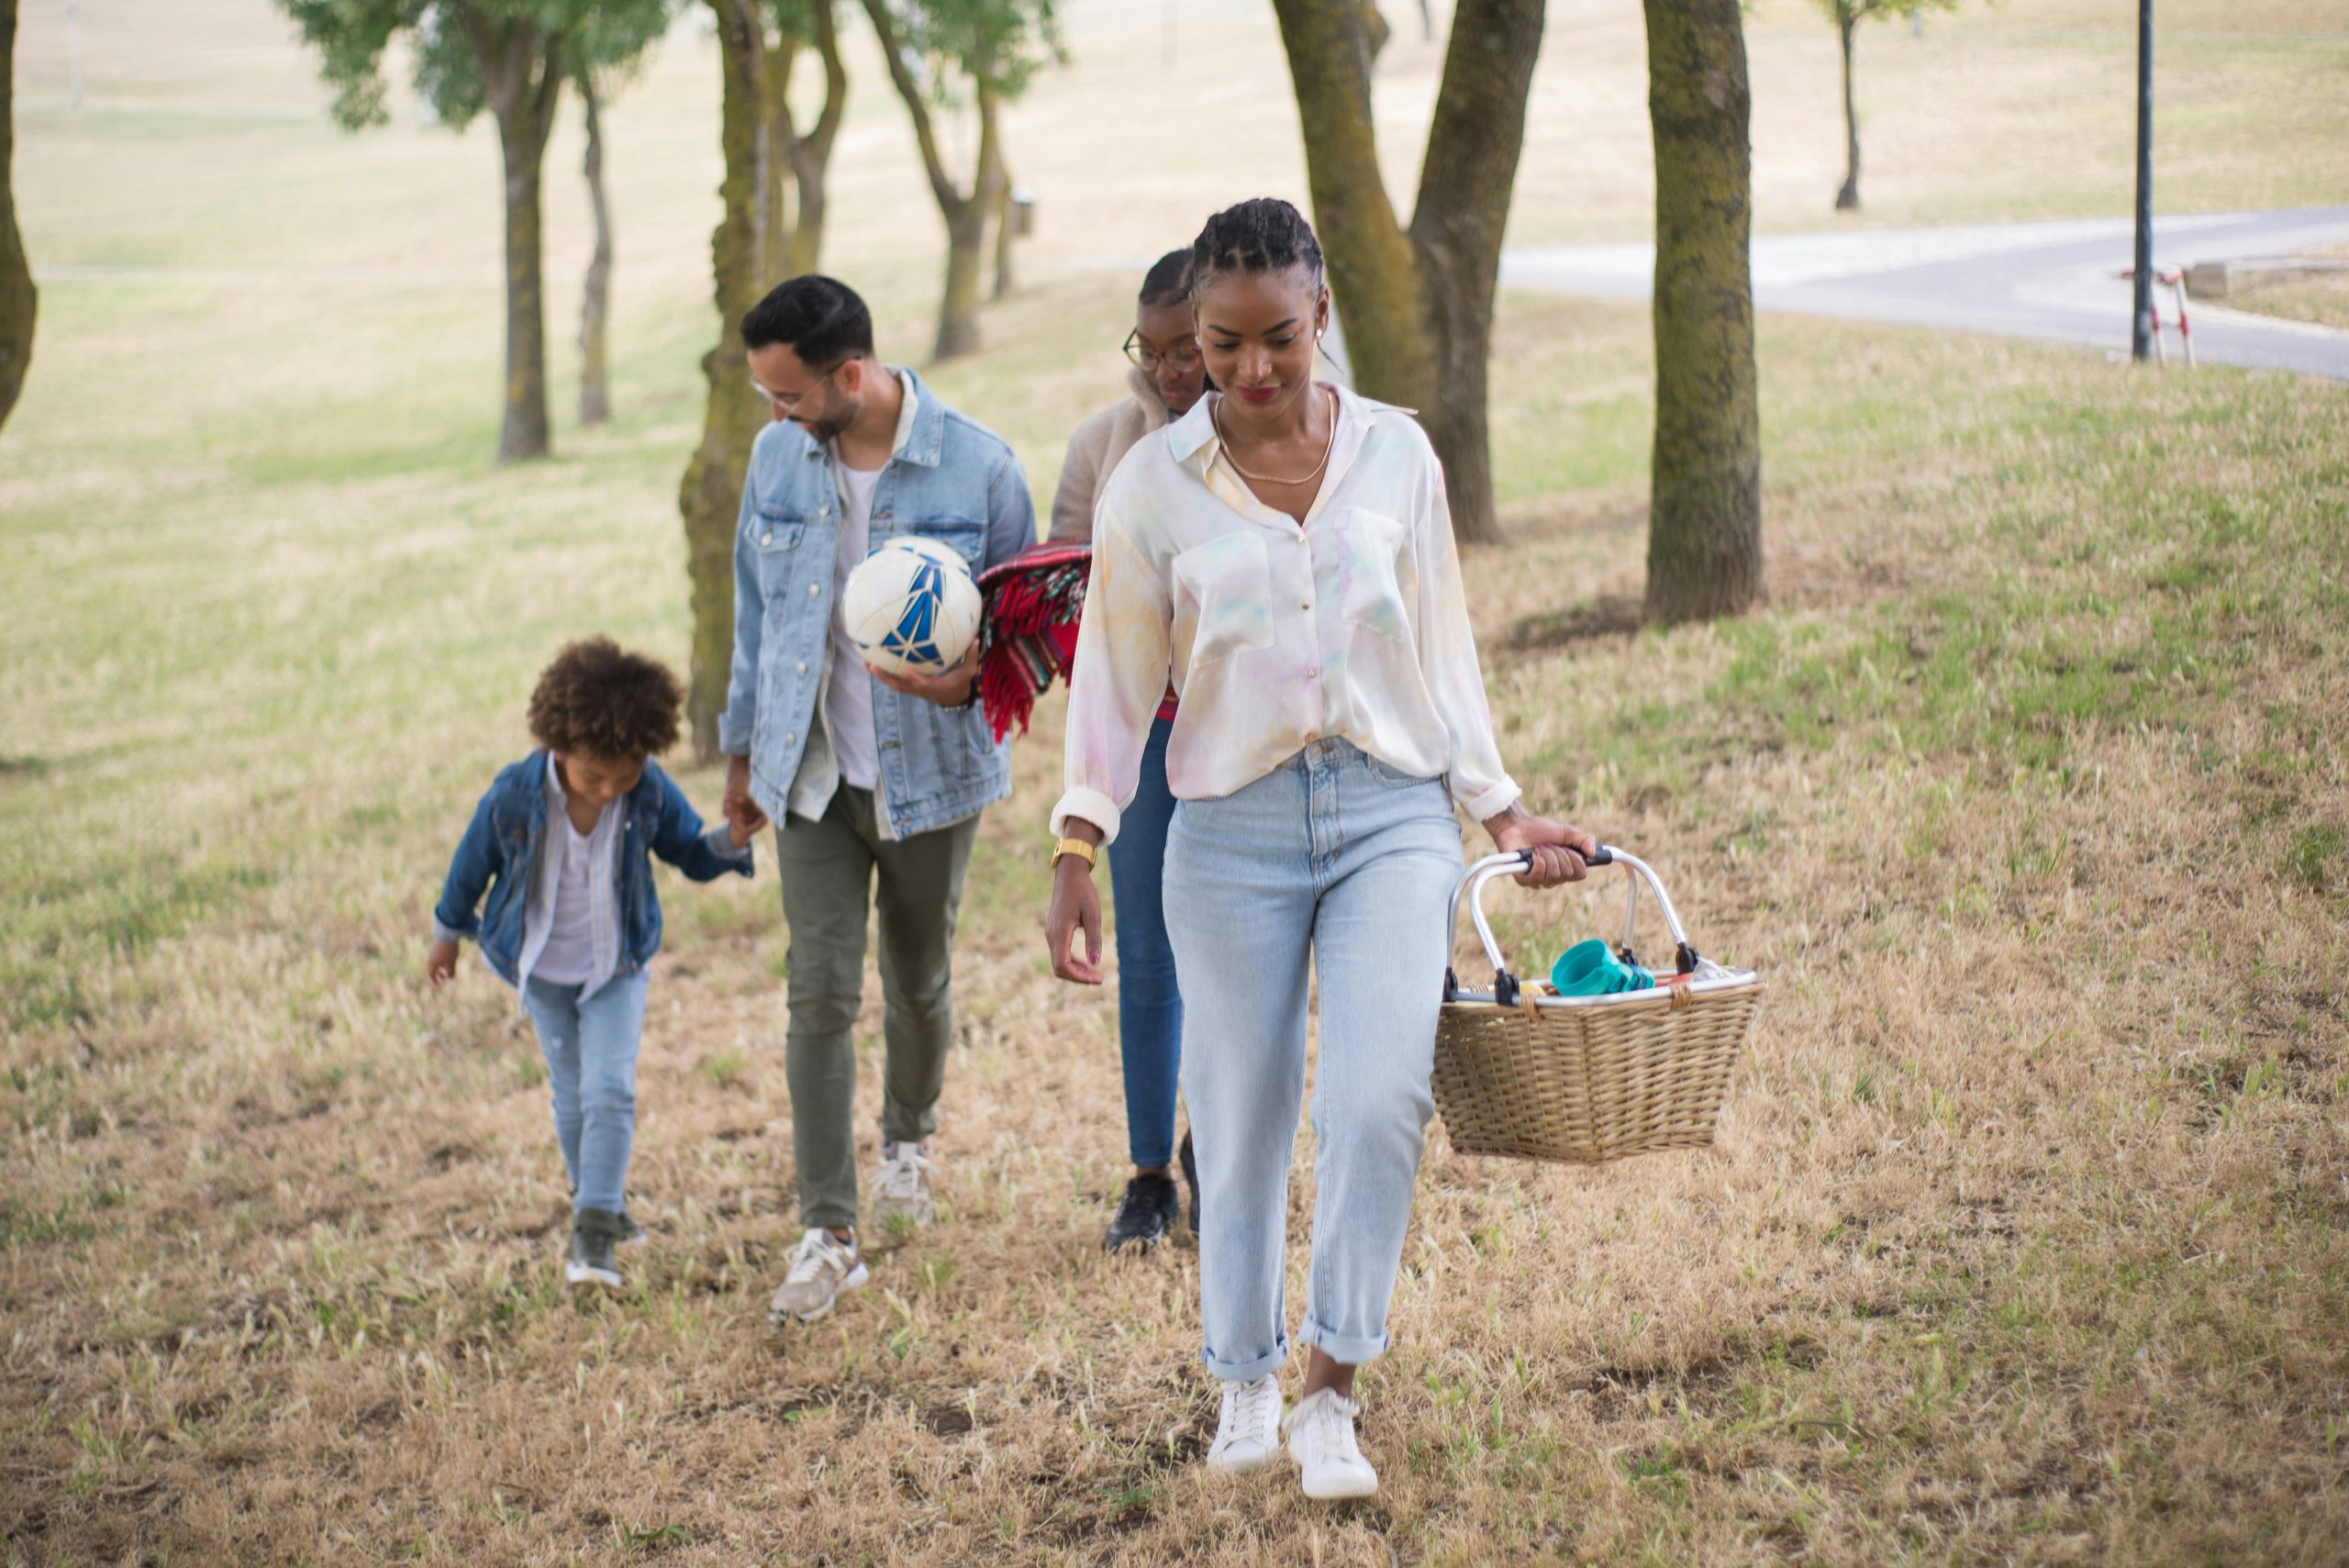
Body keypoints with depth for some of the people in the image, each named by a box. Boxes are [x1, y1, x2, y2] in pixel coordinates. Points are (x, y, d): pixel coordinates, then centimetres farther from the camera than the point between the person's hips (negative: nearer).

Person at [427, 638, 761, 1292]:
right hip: (542, 969, 0)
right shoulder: (515, 796, -25)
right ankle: (601, 1203, 32)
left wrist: (731, 842, -25)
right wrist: (447, 934, 8)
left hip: (618, 968, 0)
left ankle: (594, 1234, -11)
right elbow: (473, 863, -6)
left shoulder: (651, 794, -21)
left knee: (609, 1091, -12)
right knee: (573, 1096, 10)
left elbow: (690, 852, -2)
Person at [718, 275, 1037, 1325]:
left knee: (918, 983, 15)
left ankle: (910, 1137, 46)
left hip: (930, 772, -1)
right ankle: (829, 1233, -2)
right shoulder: (779, 456, -2)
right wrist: (742, 747, 15)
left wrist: (973, 676, -24)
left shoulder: (978, 468, -13)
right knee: (821, 993, -6)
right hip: (811, 770, 2)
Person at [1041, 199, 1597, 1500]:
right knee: (1242, 1124, 6)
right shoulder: (1153, 484, 0)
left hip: (1392, 816, 0)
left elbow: (1440, 648, 12)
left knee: (1378, 1100, -17)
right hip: (1234, 830, 0)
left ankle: (1332, 1394, -5)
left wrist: (1500, 810, 9)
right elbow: (1115, 674, 4)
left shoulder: (1398, 455, 5)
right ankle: (1246, 1384, 27)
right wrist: (1077, 848, -3)